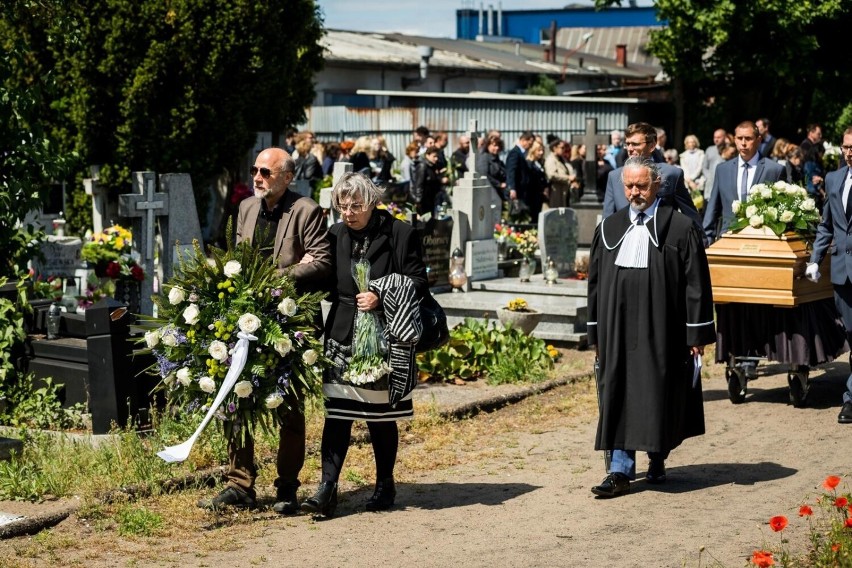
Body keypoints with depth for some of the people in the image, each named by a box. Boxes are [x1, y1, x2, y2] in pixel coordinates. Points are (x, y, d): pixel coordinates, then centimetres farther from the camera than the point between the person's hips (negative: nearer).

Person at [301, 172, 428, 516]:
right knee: (337, 412, -5)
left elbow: (419, 283, -4)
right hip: (342, 336, 3)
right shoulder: (336, 235, 8)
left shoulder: (400, 234, -5)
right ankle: (327, 487, -5)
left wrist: (381, 298, -16)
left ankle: (385, 484, 24)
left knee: (380, 415, 7)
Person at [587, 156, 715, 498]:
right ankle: (621, 471, 3)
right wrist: (596, 332, 10)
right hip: (618, 330, 3)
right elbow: (596, 281, 12)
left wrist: (697, 332, -7)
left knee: (658, 396, 5)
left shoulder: (681, 228, -3)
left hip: (662, 330, -3)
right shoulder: (609, 228, 9)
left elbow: (696, 283, -4)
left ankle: (657, 461, 26)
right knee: (620, 397, 1)